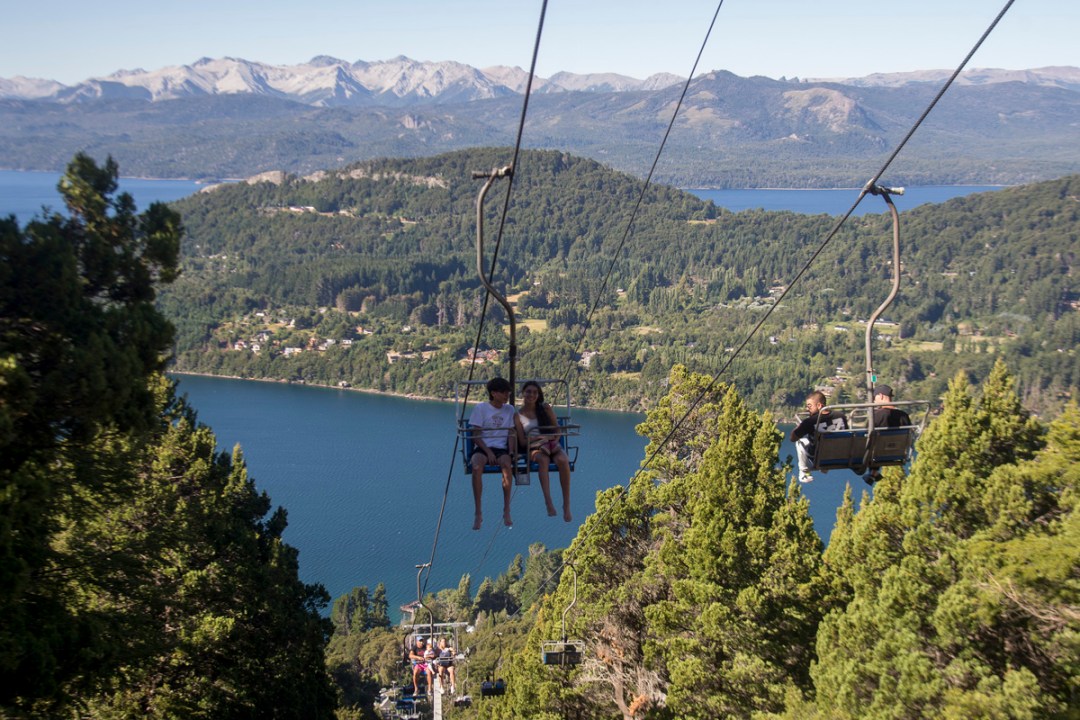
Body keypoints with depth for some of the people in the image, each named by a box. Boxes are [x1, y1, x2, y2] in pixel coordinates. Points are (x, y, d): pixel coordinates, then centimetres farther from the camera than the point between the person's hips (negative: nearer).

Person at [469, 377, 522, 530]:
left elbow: (511, 434, 9)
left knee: (507, 465, -34)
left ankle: (506, 511, -23)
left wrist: (511, 452, -9)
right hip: (482, 447, -2)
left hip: (502, 448, 2)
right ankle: (478, 513, -26)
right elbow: (476, 435, -2)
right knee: (477, 467, -35)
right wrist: (488, 452, -14)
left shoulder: (509, 410, 13)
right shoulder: (481, 408, 2)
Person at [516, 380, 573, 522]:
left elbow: (557, 429, 11)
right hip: (534, 449, -1)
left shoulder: (545, 408, 11)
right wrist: (530, 439, -15)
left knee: (563, 460, -34)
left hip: (552, 445, 1)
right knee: (543, 459, -39)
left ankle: (567, 505, -33)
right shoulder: (518, 416, 7)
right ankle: (548, 502, -52)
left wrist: (553, 440, -8)